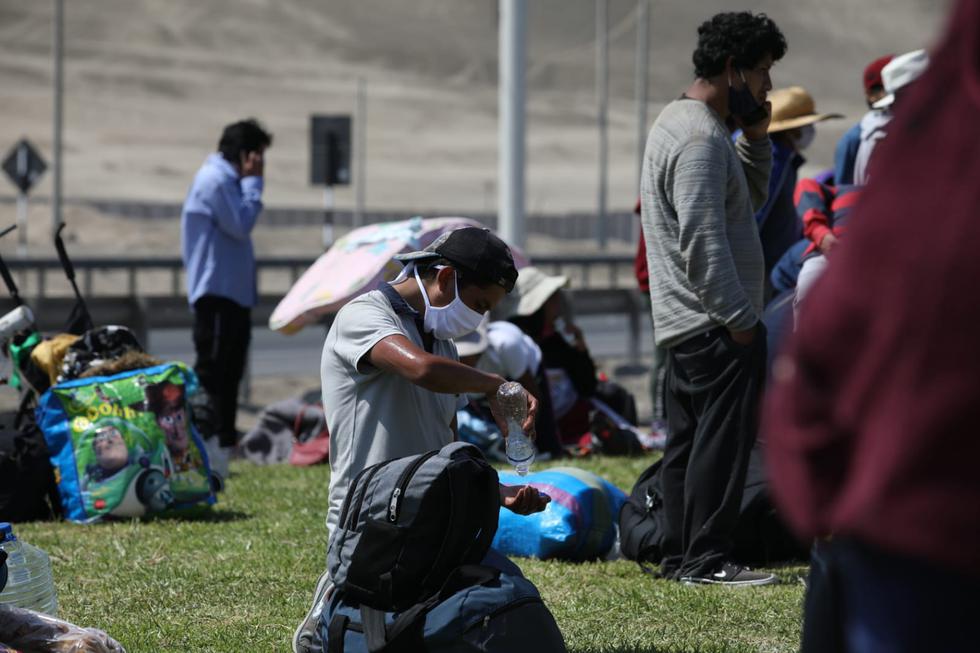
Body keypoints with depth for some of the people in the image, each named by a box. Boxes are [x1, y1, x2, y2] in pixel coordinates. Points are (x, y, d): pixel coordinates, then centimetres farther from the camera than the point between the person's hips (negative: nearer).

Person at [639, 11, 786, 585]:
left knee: (689, 442, 13)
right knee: (724, 438, -9)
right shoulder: (701, 139, -17)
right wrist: (739, 320, -20)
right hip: (716, 324, -11)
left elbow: (752, 200, 26)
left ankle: (680, 555, 17)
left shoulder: (681, 122, 17)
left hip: (684, 323, 11)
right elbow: (702, 242, -23)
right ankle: (707, 558, -8)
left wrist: (756, 140, 10)